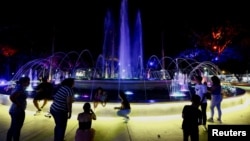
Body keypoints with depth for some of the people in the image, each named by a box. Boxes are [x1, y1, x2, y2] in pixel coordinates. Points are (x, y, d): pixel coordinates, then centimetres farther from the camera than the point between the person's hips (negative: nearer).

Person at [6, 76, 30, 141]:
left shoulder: (19, 87, 9)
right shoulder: (20, 88, -21)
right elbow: (11, 97, -33)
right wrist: (19, 104, -22)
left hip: (14, 110, 10)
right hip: (18, 111, -10)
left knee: (12, 128, 21)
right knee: (17, 129, 4)